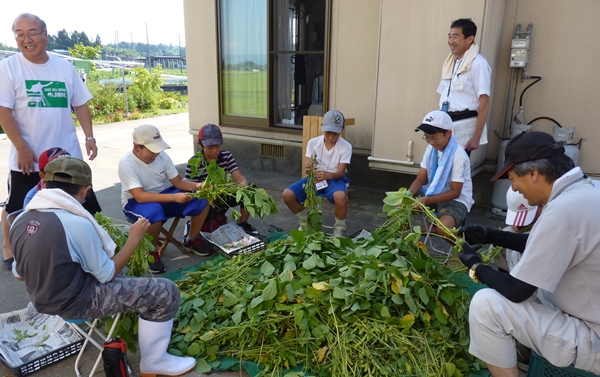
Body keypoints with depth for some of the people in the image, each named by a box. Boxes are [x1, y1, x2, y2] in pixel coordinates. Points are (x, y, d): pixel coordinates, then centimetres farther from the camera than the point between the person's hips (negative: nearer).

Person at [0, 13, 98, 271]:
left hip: (67, 154, 3)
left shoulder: (65, 67, 6)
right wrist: (22, 148, -16)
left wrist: (89, 137, 0)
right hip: (28, 156, -3)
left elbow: (81, 104, 9)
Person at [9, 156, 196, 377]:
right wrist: (134, 238, -8)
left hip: (45, 297, 9)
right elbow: (108, 275, -17)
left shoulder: (20, 221, -4)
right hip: (77, 302, -9)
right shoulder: (77, 223, -29)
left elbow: (21, 273, 10)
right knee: (166, 292, -6)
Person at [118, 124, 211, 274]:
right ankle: (152, 252, -13)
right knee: (154, 212, -41)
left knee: (202, 200, -13)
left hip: (164, 195, 6)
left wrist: (197, 186, -25)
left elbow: (178, 181, -4)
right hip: (135, 203, -5)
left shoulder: (162, 156, -9)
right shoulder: (126, 164, -24)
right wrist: (174, 197, -40)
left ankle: (192, 240, 9)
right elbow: (140, 196, -33)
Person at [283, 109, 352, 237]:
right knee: (287, 195, -19)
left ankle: (339, 230, -9)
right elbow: (309, 165, -2)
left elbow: (340, 173, -15)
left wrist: (328, 175, -38)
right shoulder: (313, 142, -4)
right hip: (315, 178, 3)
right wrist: (308, 168, -29)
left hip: (334, 179, -3)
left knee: (341, 197, -40)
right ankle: (305, 223, 10)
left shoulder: (346, 147, -11)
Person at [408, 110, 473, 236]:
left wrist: (426, 200, -30)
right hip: (433, 193, 7)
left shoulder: (458, 155, -21)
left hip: (456, 200, -6)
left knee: (443, 228, -35)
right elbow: (420, 179, 0)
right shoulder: (431, 148, -2)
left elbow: (455, 192, -20)